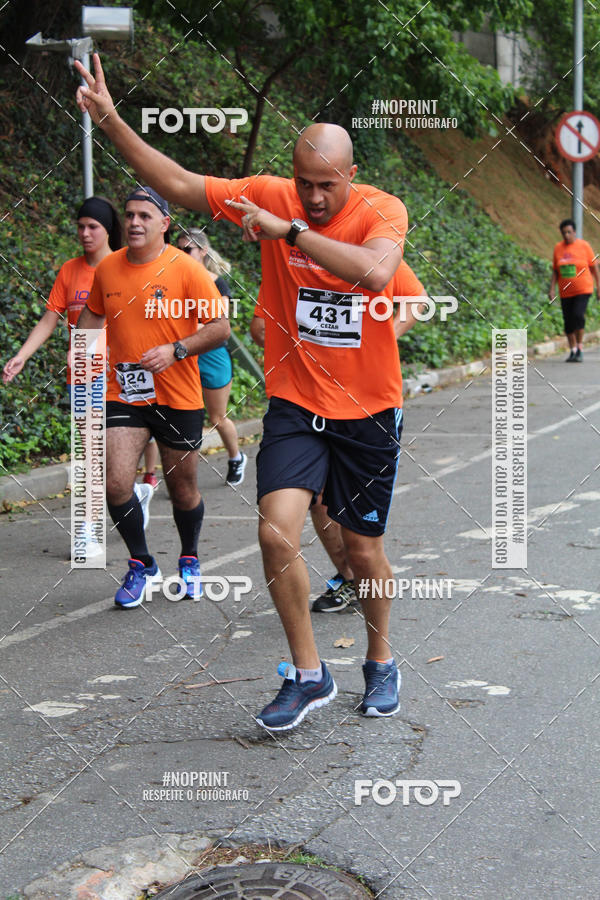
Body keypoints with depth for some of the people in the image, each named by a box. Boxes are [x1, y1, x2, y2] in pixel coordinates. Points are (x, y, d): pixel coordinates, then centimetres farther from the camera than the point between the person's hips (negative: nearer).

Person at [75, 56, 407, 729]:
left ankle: (381, 662, 34)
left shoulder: (381, 210, -13)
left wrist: (291, 231, -34)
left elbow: (375, 272, -35)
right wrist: (110, 121, -9)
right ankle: (307, 675, 3)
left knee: (363, 551, 8)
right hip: (294, 402, 2)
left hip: (368, 410, -2)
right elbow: (178, 184, -1)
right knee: (276, 531, -15)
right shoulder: (272, 197, -4)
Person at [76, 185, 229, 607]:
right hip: (123, 395, 3)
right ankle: (142, 564, 11)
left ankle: (190, 560, 36)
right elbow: (94, 315, 22)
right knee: (116, 484, -12)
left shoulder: (186, 269, -9)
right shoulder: (107, 269, 3)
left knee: (183, 490, 9)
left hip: (178, 398, -2)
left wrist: (175, 350, -20)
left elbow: (220, 326, -8)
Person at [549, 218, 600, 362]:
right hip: (565, 292, 4)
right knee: (568, 321, 4)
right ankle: (572, 351, 18)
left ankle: (580, 348, -8)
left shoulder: (584, 246, -4)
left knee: (578, 315, -21)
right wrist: (552, 288, 2)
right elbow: (555, 271, 10)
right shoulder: (558, 248, 4)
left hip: (583, 289, -4)